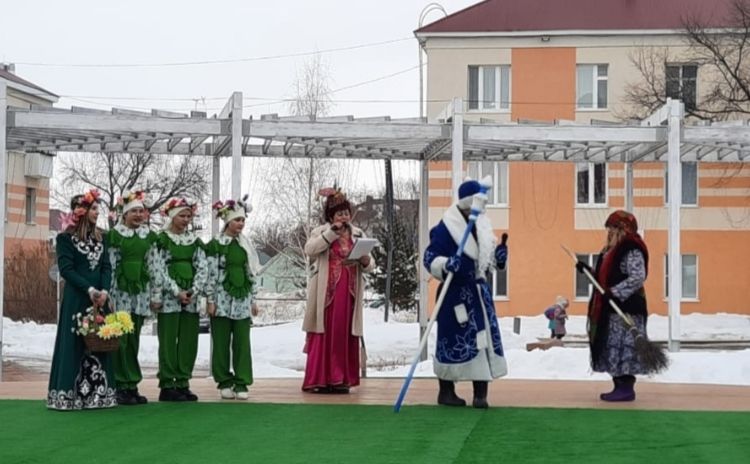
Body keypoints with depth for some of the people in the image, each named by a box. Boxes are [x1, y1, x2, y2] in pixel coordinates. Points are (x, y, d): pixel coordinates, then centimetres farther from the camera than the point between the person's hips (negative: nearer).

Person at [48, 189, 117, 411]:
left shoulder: (99, 237, 13)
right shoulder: (66, 238, -3)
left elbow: (106, 267, 8)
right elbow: (66, 268, -10)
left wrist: (104, 290, -9)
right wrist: (89, 289, -17)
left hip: (99, 298, 5)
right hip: (76, 298, -5)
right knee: (74, 343, -5)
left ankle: (97, 393, 7)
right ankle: (69, 394, -2)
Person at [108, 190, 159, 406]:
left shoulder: (149, 236, 10)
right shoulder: (115, 234, -3)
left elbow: (153, 266, 10)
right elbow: (110, 266, -5)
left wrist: (155, 294, 8)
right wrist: (108, 295, -9)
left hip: (140, 293, 4)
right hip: (121, 292, -4)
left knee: (134, 341, 7)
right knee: (120, 340, -3)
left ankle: (132, 385, 12)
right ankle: (121, 387, 1)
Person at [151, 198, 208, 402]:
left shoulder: (195, 241, 13)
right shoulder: (161, 240, -1)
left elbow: (203, 268, 6)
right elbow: (158, 270, -9)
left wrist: (194, 290, -9)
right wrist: (177, 292, -14)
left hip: (191, 298, 5)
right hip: (169, 298, -5)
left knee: (189, 341, 5)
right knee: (168, 341, -3)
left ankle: (183, 383, 12)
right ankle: (167, 386, 2)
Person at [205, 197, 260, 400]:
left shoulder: (246, 246, 11)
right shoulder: (216, 245, -3)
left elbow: (251, 274, 14)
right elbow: (211, 274, -6)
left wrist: (253, 300, 11)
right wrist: (211, 300, -10)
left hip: (242, 300, 4)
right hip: (222, 299, -4)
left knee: (242, 343, 1)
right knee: (221, 343, 1)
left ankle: (241, 383, 6)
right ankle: (225, 383, 10)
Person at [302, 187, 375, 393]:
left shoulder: (358, 235, 13)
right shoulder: (321, 232, 4)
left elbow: (371, 265, 12)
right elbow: (309, 249, -16)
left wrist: (365, 262, -12)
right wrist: (331, 233, -17)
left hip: (348, 293, 3)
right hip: (326, 292, -3)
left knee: (345, 335, 3)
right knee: (324, 334, -4)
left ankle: (341, 379, 8)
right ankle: (318, 380, -1)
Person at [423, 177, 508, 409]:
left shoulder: (483, 225, 10)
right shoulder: (446, 227, -13)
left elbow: (490, 255, 21)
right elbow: (430, 257, -15)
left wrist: (499, 254, 0)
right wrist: (446, 265, -32)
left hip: (479, 292, 7)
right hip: (456, 293, -7)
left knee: (484, 338, 2)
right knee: (453, 340, 1)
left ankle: (480, 393, 7)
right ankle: (446, 391, 15)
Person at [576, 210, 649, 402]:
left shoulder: (632, 251, -13)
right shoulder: (612, 251, 18)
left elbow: (638, 277, -22)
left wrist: (614, 292, -25)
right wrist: (588, 270, 14)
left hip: (626, 309, -10)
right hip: (611, 309, 10)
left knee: (623, 348, -11)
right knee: (613, 349, 10)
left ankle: (627, 388, -8)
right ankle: (619, 387, 14)